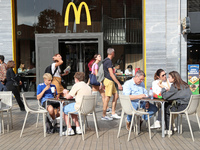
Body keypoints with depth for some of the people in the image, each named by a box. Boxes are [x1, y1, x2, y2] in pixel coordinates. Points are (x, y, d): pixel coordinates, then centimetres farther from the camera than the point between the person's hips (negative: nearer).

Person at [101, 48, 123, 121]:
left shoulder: (106, 61, 16)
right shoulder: (108, 61, -16)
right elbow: (111, 74, -21)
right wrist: (118, 84, -21)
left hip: (110, 81, 10)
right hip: (109, 81, -10)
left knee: (116, 96, 11)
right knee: (107, 98, -6)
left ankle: (113, 113, 14)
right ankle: (104, 115, 0)